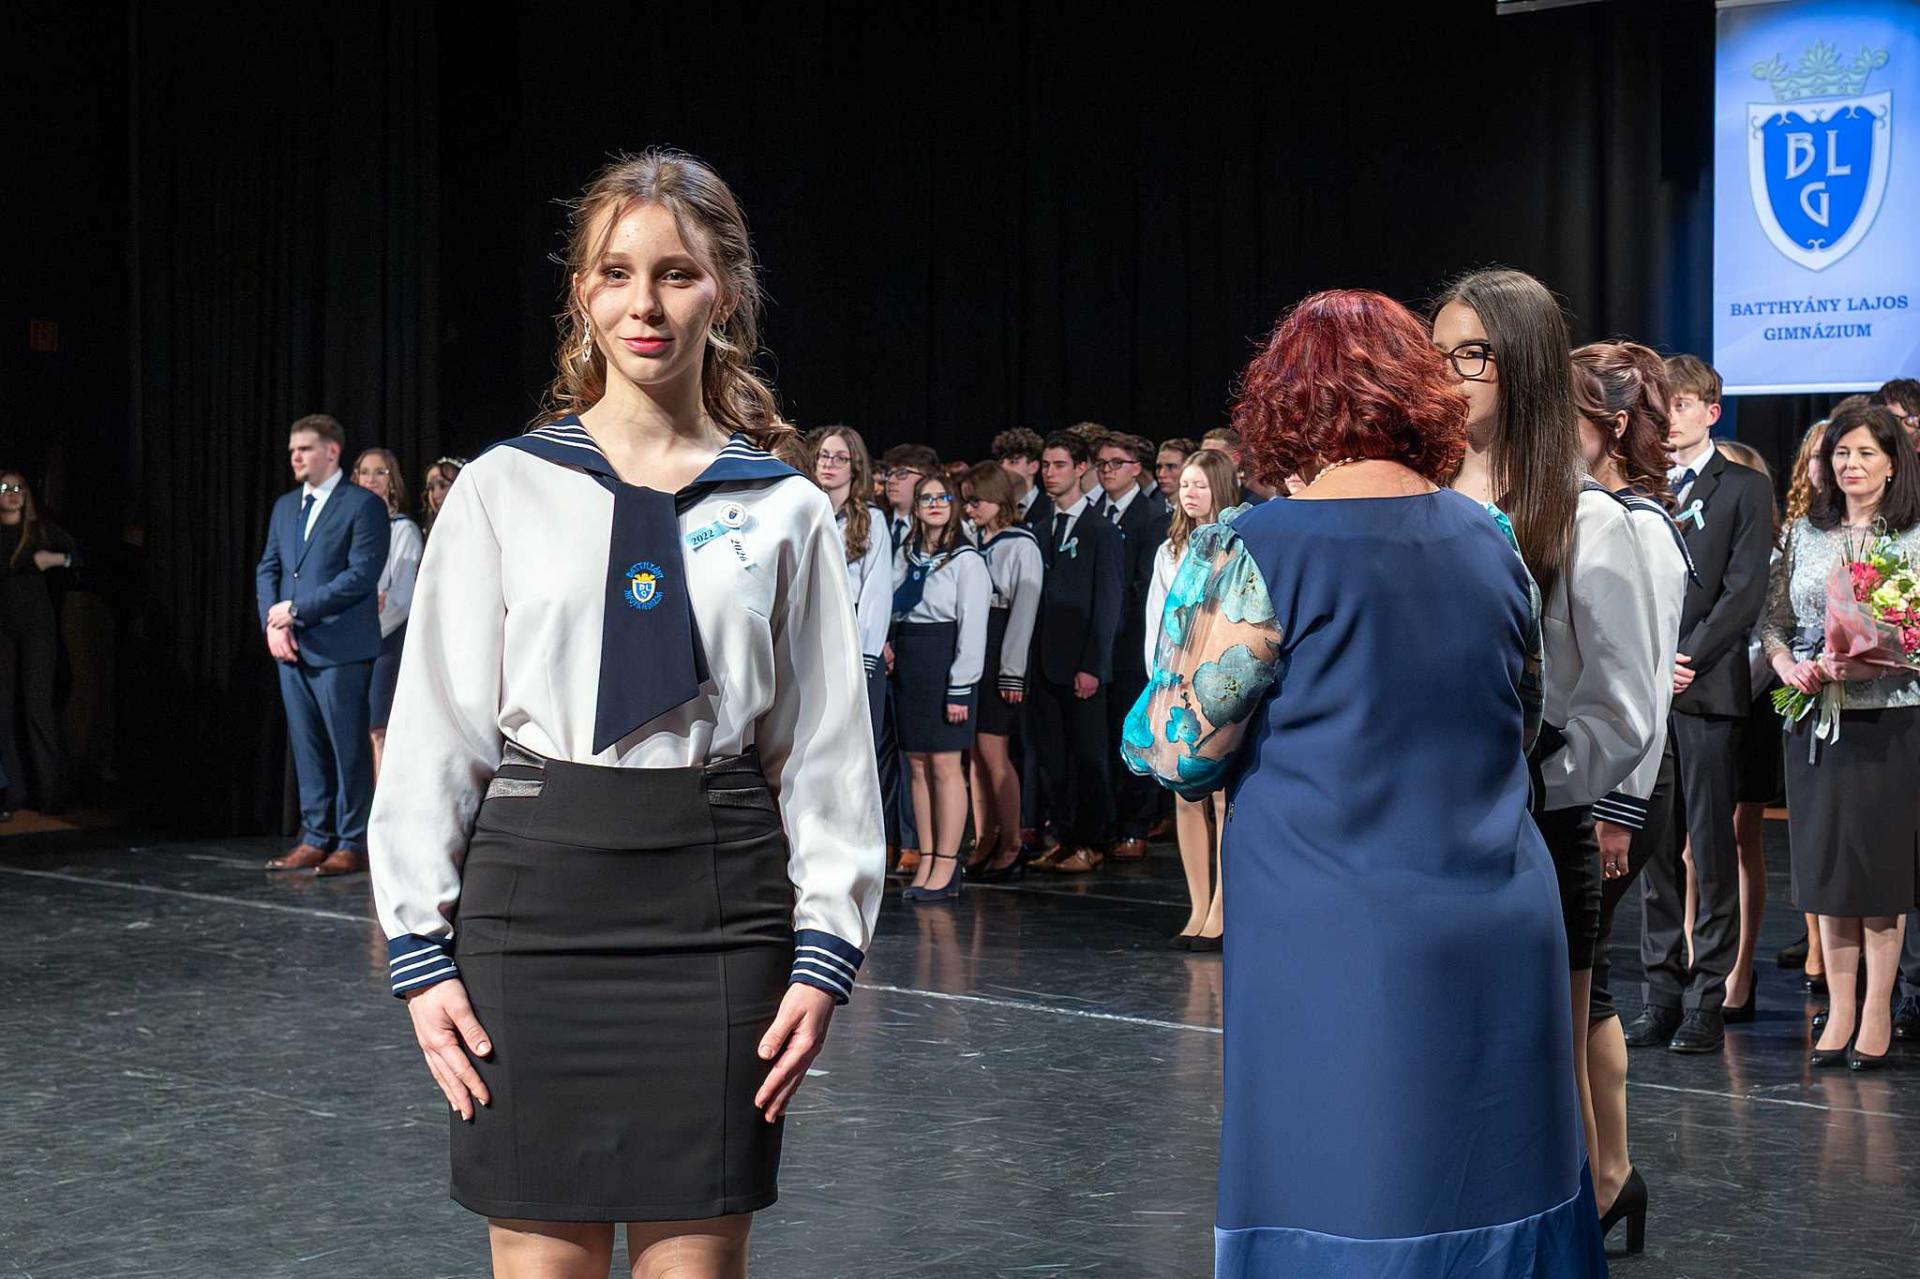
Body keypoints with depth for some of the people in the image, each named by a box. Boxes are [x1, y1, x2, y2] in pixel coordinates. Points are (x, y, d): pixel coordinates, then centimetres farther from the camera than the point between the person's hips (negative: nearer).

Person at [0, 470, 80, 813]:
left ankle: (50, 792, -6)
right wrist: (31, 561, -9)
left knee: (37, 706, -8)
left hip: (36, 625, -2)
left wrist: (58, 559, -7)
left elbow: (80, 553, 10)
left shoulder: (42, 529, 4)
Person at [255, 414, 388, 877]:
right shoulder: (285, 506, 17)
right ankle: (316, 837, 16)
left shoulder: (363, 505, -5)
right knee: (307, 748, 10)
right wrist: (272, 623, -2)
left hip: (340, 648, -7)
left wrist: (296, 609, -14)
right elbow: (267, 569, 17)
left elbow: (362, 575, -14)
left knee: (349, 748, -3)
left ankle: (353, 844, 2)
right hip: (293, 648, 7)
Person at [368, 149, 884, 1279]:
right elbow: (437, 728, 3)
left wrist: (824, 954, -1)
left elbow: (828, 749, 6)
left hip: (719, 903, 1)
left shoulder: (787, 511, 5)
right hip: (536, 890, 0)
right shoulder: (506, 488, 3)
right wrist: (421, 950, -2)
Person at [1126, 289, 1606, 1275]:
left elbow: (1179, 752, -7)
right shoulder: (1489, 540, 6)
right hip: (1505, 942, 5)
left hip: (1341, 958, -5)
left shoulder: (1257, 553, -12)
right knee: (1489, 1188, 14)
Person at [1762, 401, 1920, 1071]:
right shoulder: (1805, 533, 10)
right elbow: (1774, 619, 10)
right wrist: (1787, 664, -9)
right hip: (1815, 717, 3)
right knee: (1826, 864, 6)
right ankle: (1839, 1011, 13)